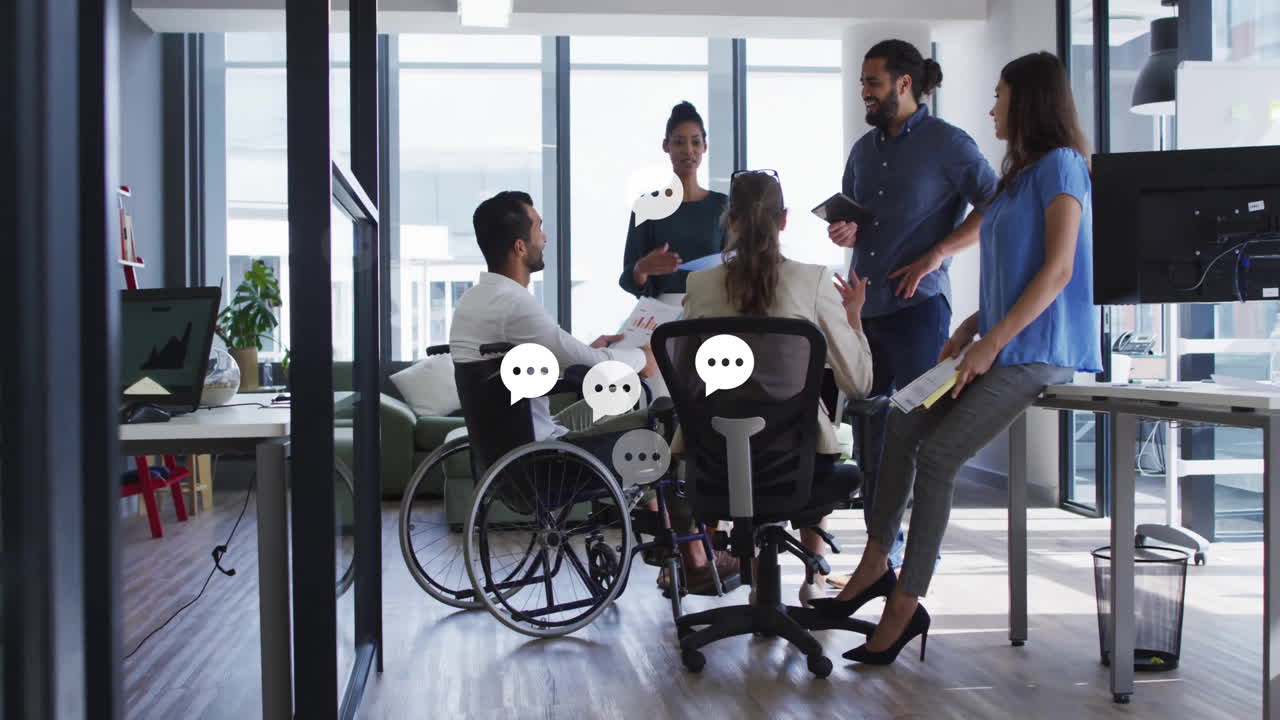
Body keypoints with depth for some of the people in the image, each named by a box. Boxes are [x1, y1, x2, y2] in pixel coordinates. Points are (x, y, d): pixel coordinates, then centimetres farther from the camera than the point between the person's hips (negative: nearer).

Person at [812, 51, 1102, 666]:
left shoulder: (1060, 165, -8)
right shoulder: (1019, 173, 22)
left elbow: (1058, 269, -17)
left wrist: (992, 342, -20)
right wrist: (972, 328, 8)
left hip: (1039, 351, -10)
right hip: (1001, 345, 10)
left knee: (937, 453, -19)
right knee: (904, 424, 0)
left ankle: (904, 605, -12)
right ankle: (875, 565, 5)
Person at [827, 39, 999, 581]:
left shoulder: (946, 143, -3)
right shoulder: (864, 149, 17)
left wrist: (935, 254, -14)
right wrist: (843, 233, 3)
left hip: (917, 307, -6)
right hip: (864, 307, 6)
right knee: (872, 435, 7)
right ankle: (881, 554, 14)